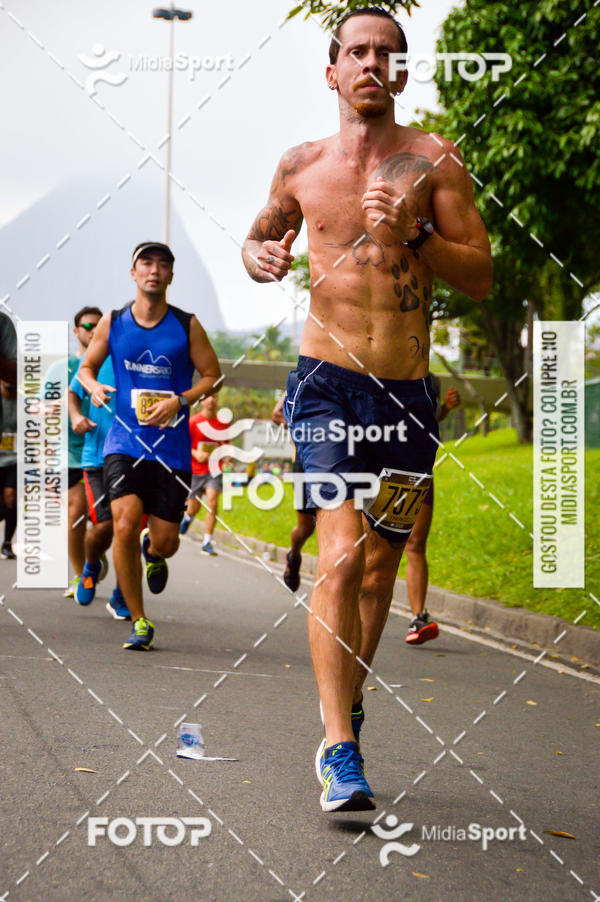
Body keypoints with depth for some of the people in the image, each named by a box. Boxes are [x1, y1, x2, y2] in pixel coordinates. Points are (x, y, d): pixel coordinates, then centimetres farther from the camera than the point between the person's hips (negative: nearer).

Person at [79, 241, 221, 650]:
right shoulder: (113, 323, 3)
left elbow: (213, 376, 3)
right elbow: (86, 366, 15)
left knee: (165, 541, 1)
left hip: (172, 446, 0)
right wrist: (93, 386, -8)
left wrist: (180, 401, -13)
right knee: (125, 525, -18)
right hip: (124, 442, 0)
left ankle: (153, 554, 43)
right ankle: (139, 622, -4)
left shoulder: (187, 326, -1)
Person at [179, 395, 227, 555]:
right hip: (195, 470, -1)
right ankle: (187, 517, 46)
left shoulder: (222, 422, 4)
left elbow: (226, 442, 20)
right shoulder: (193, 421, -4)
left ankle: (207, 542, -16)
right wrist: (195, 453, -17)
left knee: (212, 502, -19)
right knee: (193, 509, 7)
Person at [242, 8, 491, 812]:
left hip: (408, 394, 2)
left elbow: (481, 278, -2)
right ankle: (339, 748, -13)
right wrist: (259, 258, 0)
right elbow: (261, 236, 23)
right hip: (328, 382, -1)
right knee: (341, 557, -17)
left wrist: (412, 233, -17)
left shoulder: (434, 160, 1)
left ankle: (345, 701, 37)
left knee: (380, 565, 13)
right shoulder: (300, 166, 6)